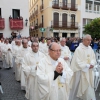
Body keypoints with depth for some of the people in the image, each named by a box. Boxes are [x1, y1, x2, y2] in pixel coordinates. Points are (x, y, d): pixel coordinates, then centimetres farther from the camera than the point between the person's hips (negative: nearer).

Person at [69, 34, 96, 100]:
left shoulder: (90, 48, 5)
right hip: (81, 71, -6)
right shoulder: (79, 49, -16)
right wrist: (87, 66, -17)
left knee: (89, 86, 15)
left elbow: (93, 58, 11)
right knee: (78, 86, 6)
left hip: (89, 71, 7)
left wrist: (92, 64, -10)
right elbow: (78, 61, -18)